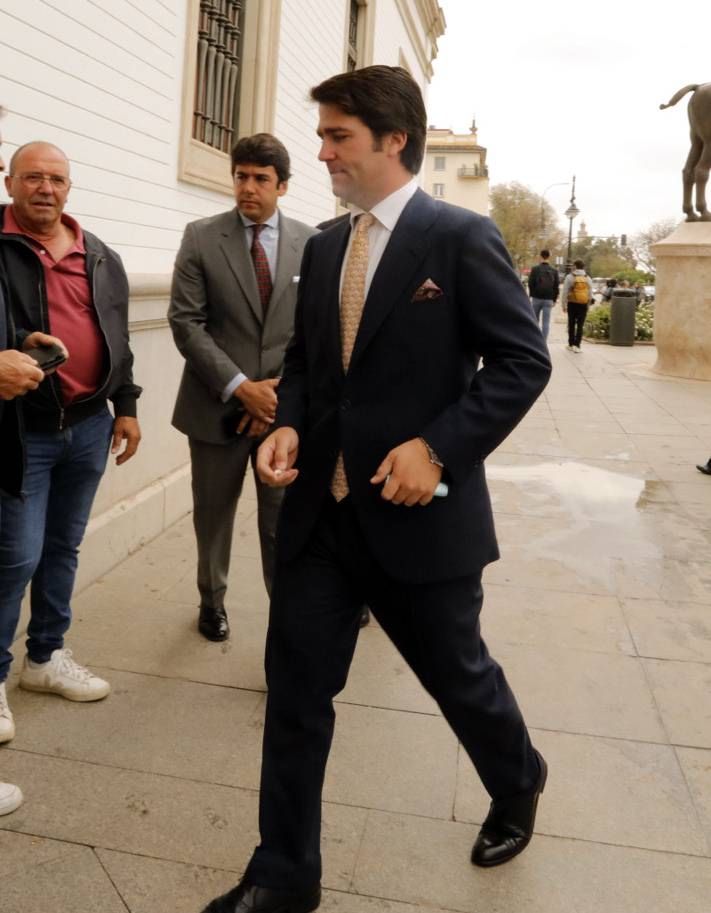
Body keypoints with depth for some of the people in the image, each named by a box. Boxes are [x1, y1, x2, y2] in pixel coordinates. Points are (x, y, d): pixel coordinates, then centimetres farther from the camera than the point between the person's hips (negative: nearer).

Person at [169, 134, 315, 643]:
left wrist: (280, 391, -7)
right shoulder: (201, 238, 1)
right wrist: (240, 387, -14)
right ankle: (213, 601, 36)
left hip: (285, 407, 0)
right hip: (218, 406, 0)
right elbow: (186, 322, -6)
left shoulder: (312, 243, 4)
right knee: (213, 515, 14)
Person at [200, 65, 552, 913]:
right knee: (295, 690, 7)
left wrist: (438, 446, -21)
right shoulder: (323, 246, 10)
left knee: (459, 677, 15)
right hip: (319, 507, 6)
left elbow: (523, 359, -10)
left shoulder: (460, 236, -8)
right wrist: (289, 425, -3)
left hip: (416, 511, -5)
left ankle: (517, 785, 49)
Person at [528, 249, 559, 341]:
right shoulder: (554, 271, 4)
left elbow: (531, 284, -6)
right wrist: (554, 299, 11)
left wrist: (531, 295, 5)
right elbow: (556, 286, 5)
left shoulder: (535, 269, -5)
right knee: (546, 322, 0)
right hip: (548, 299, 1)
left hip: (536, 298, -1)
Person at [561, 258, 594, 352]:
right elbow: (590, 294, 5)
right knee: (580, 325, 3)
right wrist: (588, 303, 17)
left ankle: (571, 344, 18)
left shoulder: (570, 277, -6)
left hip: (572, 304, -1)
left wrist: (564, 305, -1)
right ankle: (576, 345, -5)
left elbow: (565, 292, -7)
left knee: (571, 324, 11)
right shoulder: (588, 278, 3)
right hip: (583, 305, 1)